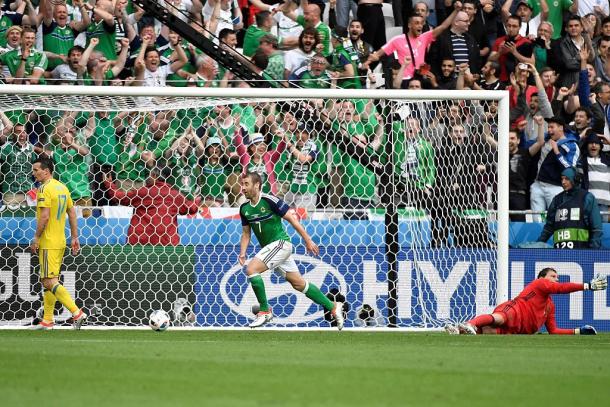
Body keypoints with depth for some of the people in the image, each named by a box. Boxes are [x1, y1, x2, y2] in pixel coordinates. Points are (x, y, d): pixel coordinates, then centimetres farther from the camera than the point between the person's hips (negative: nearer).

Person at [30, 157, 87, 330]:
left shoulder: (44, 189, -15)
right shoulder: (62, 187, 12)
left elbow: (44, 216, -22)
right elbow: (72, 214, 15)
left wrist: (36, 238, -14)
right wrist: (74, 237, 19)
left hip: (48, 243, -9)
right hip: (60, 242, 9)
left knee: (50, 282, -10)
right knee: (47, 282, 15)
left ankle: (77, 313, -17)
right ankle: (47, 321, 17)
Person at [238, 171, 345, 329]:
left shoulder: (270, 201, -16)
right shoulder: (244, 208, 6)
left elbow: (292, 218, -13)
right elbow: (246, 233, 16)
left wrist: (308, 240, -12)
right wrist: (242, 253, -1)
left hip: (280, 243, -8)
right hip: (269, 247, 8)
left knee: (251, 269, -21)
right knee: (298, 283, 11)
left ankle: (265, 311, -10)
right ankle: (333, 307, 21)